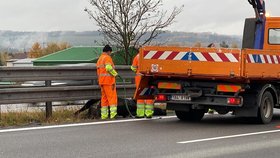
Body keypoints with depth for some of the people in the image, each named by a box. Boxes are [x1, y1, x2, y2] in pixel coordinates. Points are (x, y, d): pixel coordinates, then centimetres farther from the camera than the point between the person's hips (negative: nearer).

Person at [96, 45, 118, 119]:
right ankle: (113, 113, -16)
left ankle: (104, 115, 8)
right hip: (108, 80, -8)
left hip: (101, 81, 8)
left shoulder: (99, 59, 20)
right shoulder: (107, 58, -8)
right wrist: (115, 73, -8)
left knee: (104, 98, 10)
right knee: (112, 97, -8)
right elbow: (109, 67, -24)